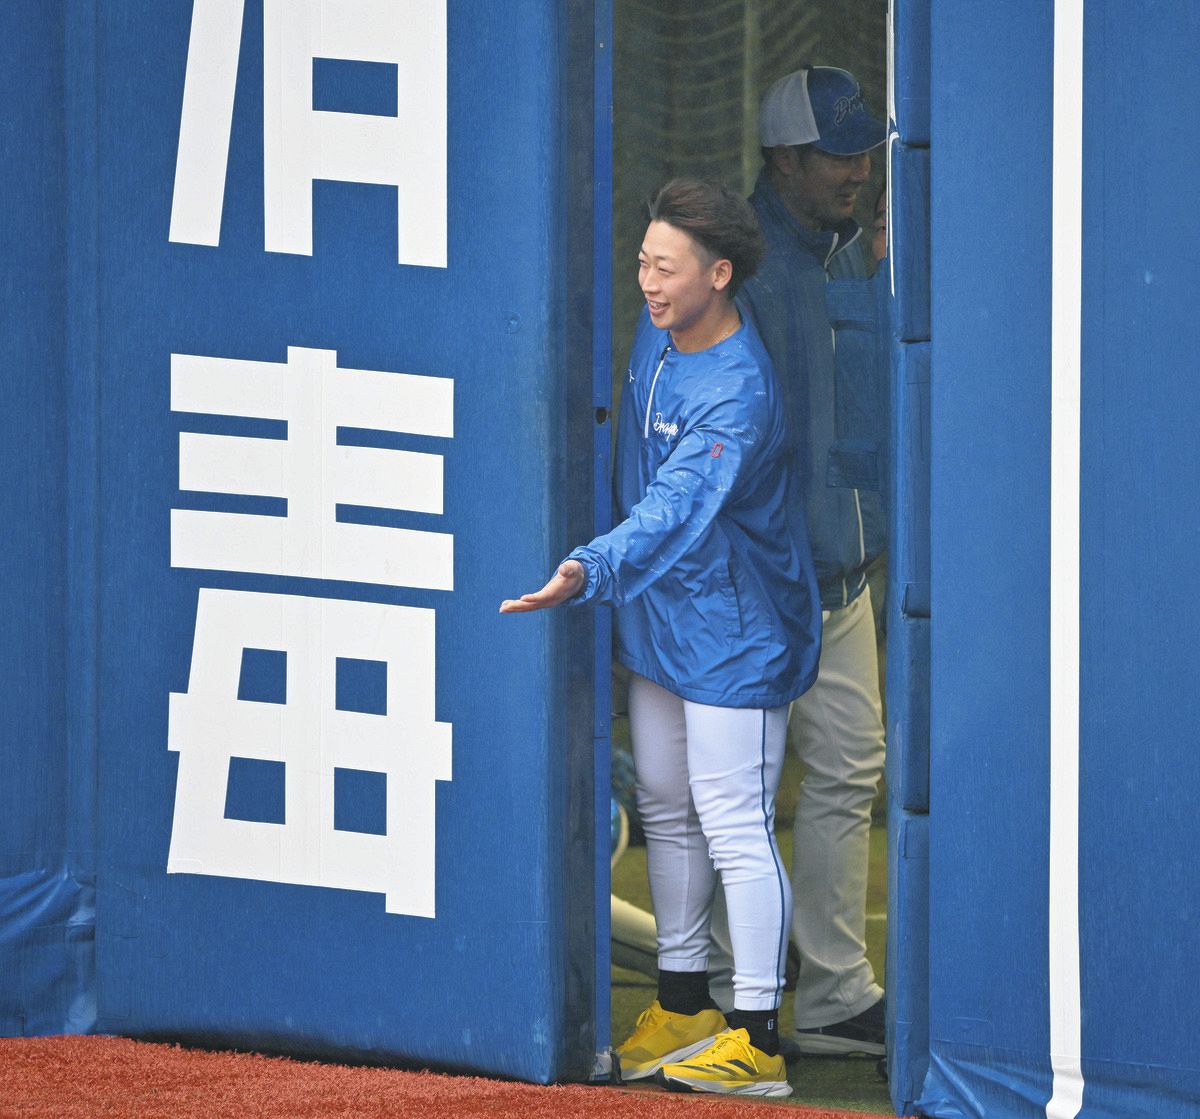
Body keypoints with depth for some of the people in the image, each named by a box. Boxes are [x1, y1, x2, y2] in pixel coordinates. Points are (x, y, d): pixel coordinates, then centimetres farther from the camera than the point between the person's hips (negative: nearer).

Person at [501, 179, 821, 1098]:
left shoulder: (737, 396, -26)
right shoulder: (659, 330, 1)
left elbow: (675, 510, -38)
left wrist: (591, 572, -53)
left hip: (732, 633, -9)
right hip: (658, 617, 9)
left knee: (733, 828, -8)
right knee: (665, 811, 16)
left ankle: (758, 1039, -5)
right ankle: (684, 1007, 27)